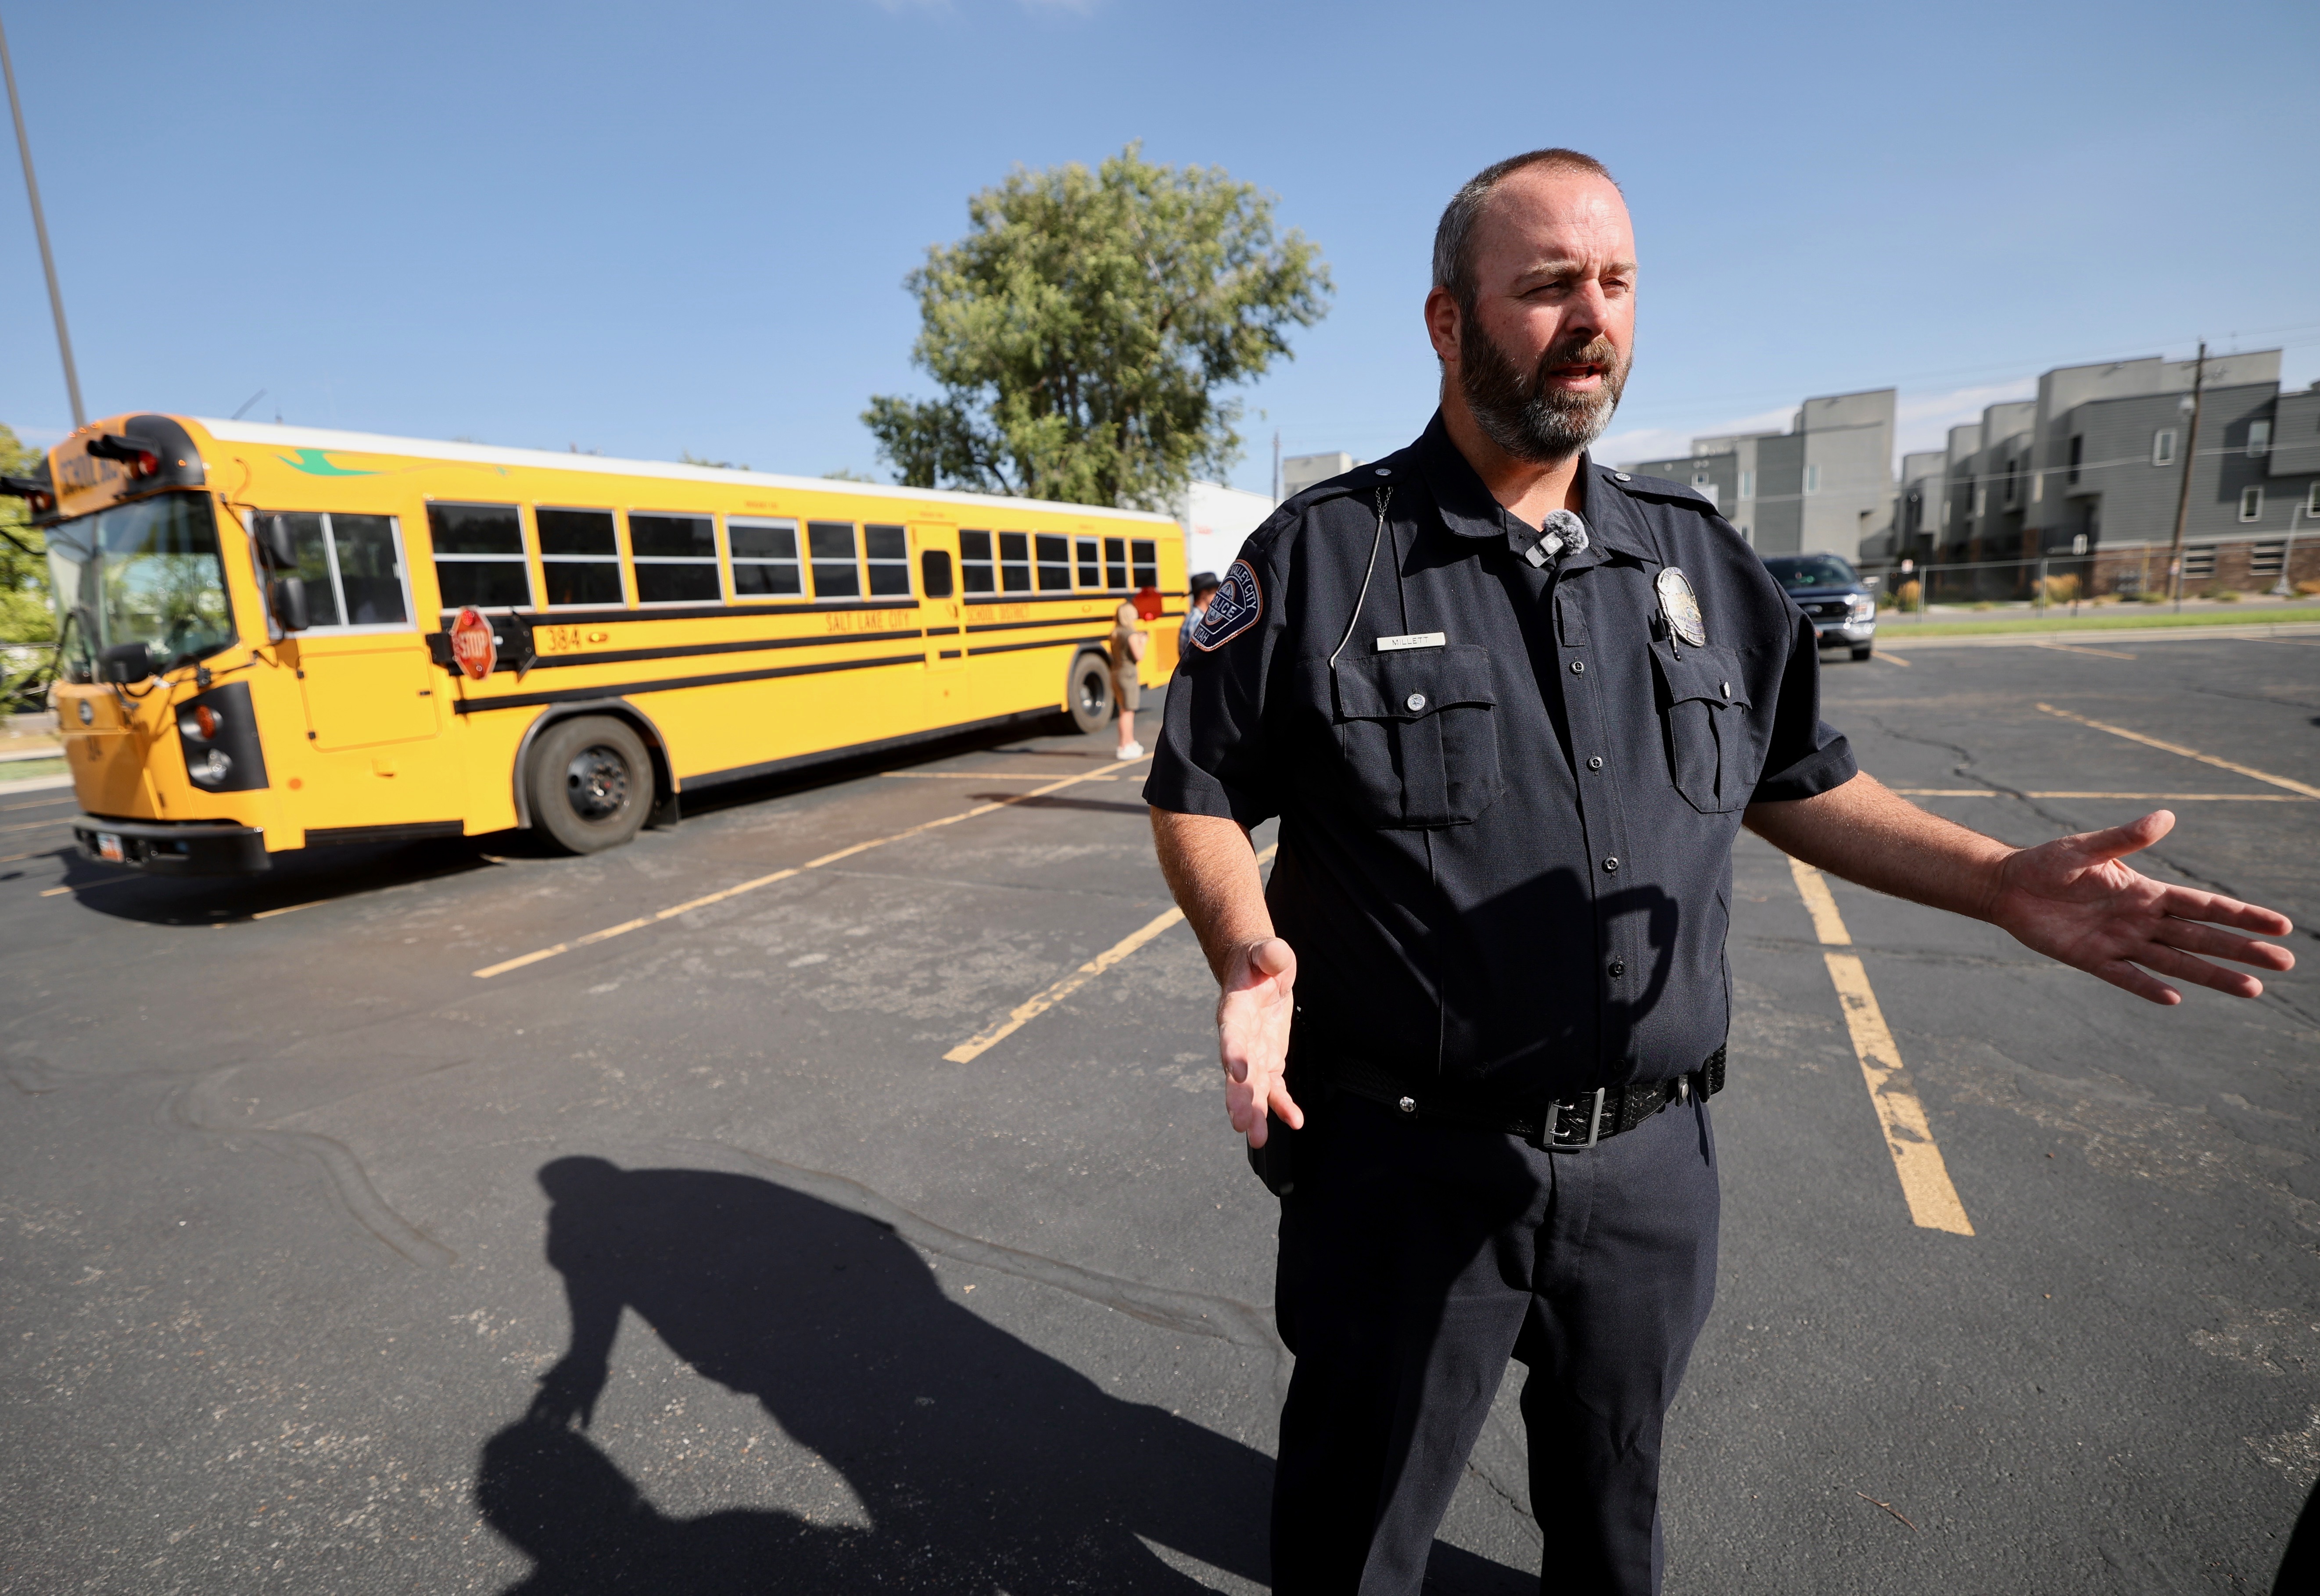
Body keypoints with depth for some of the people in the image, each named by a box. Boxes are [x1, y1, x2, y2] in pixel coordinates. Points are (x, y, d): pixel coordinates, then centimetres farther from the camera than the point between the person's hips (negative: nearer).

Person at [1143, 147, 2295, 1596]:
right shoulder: (1319, 557, -10)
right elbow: (1198, 800, -7)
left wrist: (2000, 882, -1)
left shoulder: (1703, 561, 4)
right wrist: (1247, 944, -25)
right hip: (1406, 1165, -3)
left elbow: (1797, 781, 12)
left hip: (1654, 1160, 4)